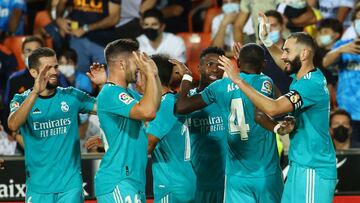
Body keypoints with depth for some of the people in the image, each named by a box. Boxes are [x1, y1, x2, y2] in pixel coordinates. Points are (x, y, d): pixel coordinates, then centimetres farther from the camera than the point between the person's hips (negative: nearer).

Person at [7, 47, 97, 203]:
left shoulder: (71, 96, 3)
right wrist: (35, 93, -34)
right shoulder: (22, 100, -2)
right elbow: (13, 125, -23)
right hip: (38, 188, 0)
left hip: (71, 185, 0)